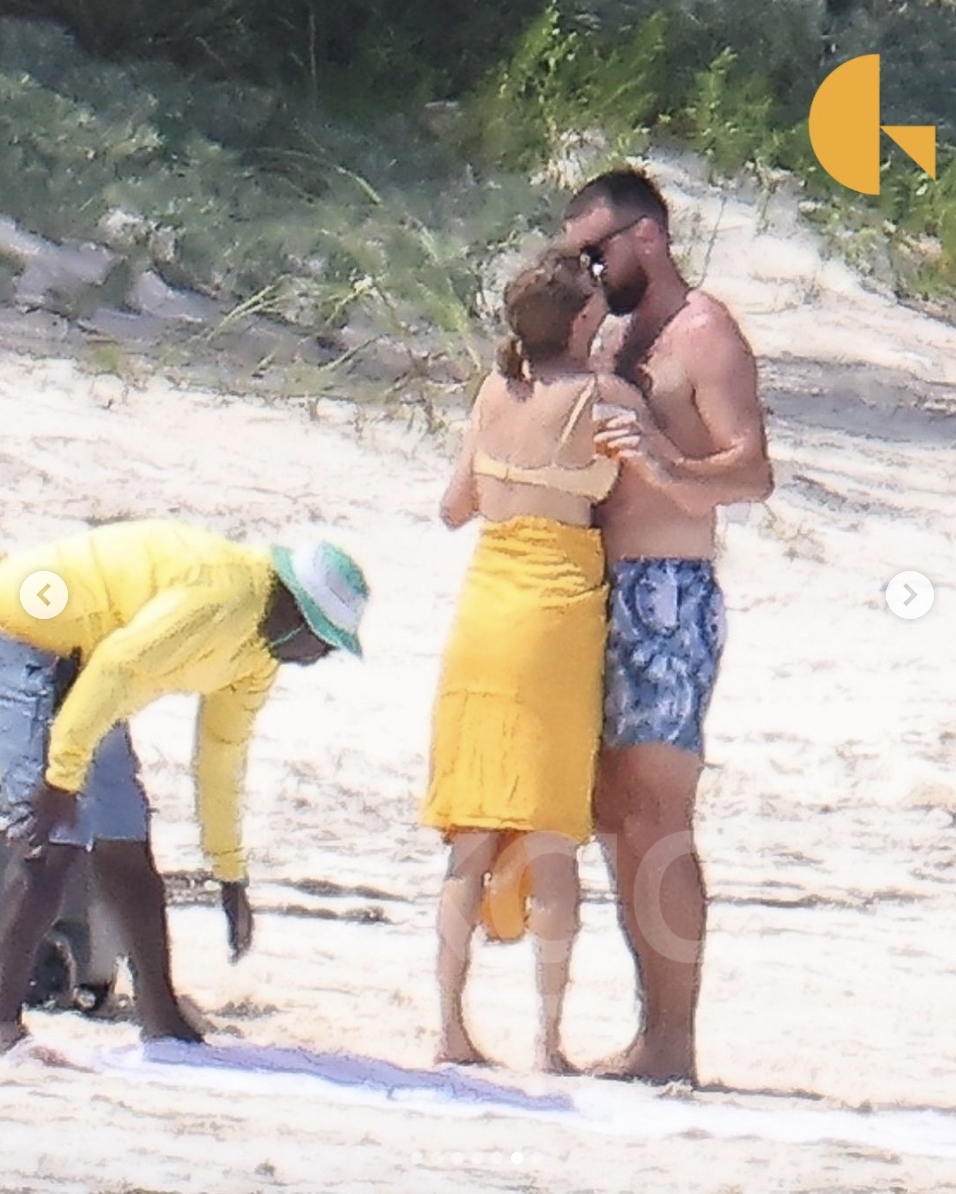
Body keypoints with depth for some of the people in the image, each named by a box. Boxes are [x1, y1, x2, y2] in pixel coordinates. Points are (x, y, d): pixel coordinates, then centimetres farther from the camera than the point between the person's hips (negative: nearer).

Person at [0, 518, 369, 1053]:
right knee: (54, 838, -18)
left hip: (75, 665, 11)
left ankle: (161, 1019, 12)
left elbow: (223, 754, 19)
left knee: (125, 844, 8)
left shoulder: (258, 653, 8)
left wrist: (231, 876, 23)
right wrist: (62, 776, -30)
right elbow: (116, 666, -31)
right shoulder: (225, 596, -25)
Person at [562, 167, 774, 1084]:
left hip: (668, 595, -9)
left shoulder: (705, 335, -7)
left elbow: (752, 472, -18)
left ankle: (674, 1042, -13)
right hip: (602, 591, 9)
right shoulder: (616, 339, 20)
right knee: (612, 817, 8)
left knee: (654, 820, -12)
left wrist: (666, 467, -36)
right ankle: (653, 1028, 11)